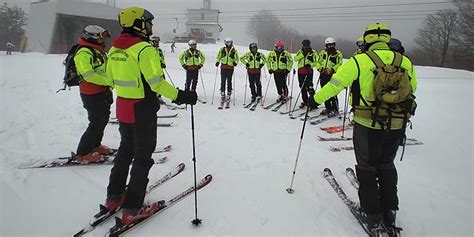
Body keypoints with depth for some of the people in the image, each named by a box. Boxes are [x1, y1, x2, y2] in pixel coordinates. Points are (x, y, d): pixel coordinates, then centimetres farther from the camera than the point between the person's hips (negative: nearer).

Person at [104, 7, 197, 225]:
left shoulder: (114, 49, 6)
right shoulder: (144, 49, -19)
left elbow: (111, 80, 14)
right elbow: (157, 83, -26)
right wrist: (180, 96, -20)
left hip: (122, 107, 8)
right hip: (143, 111, -8)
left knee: (125, 150, 23)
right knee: (142, 157, 4)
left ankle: (114, 197, 35)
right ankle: (132, 210, 12)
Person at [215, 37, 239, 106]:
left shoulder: (234, 51, 6)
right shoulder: (222, 49, 8)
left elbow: (237, 58, 13)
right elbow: (218, 57, 17)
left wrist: (235, 62, -6)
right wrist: (217, 62, 1)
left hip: (230, 68, 0)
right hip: (223, 68, 0)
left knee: (229, 82, 3)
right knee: (223, 82, -3)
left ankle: (228, 95, 11)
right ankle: (222, 95, 3)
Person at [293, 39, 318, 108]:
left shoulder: (313, 52, 3)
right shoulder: (300, 52, 12)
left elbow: (316, 62, 1)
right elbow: (295, 59, -2)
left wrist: (310, 65, -17)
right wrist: (302, 54, -12)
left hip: (309, 71, -4)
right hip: (301, 71, 4)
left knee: (309, 86, -13)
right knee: (302, 87, 9)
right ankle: (305, 101, 20)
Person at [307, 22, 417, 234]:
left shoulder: (359, 61, -12)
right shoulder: (405, 62, 2)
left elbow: (336, 83, -10)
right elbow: (412, 87, 17)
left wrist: (316, 99, 4)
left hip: (367, 125, -4)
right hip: (396, 126, 4)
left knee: (367, 168, 13)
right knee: (387, 165, 22)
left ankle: (372, 214, 20)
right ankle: (389, 211, 31)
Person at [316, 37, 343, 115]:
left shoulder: (338, 53, 3)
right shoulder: (323, 52, 14)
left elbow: (339, 64, -5)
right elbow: (318, 62, 14)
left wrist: (332, 69, -19)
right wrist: (320, 68, -4)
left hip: (332, 75, -5)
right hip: (323, 75, 5)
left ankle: (335, 109, -1)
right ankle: (328, 108, 21)